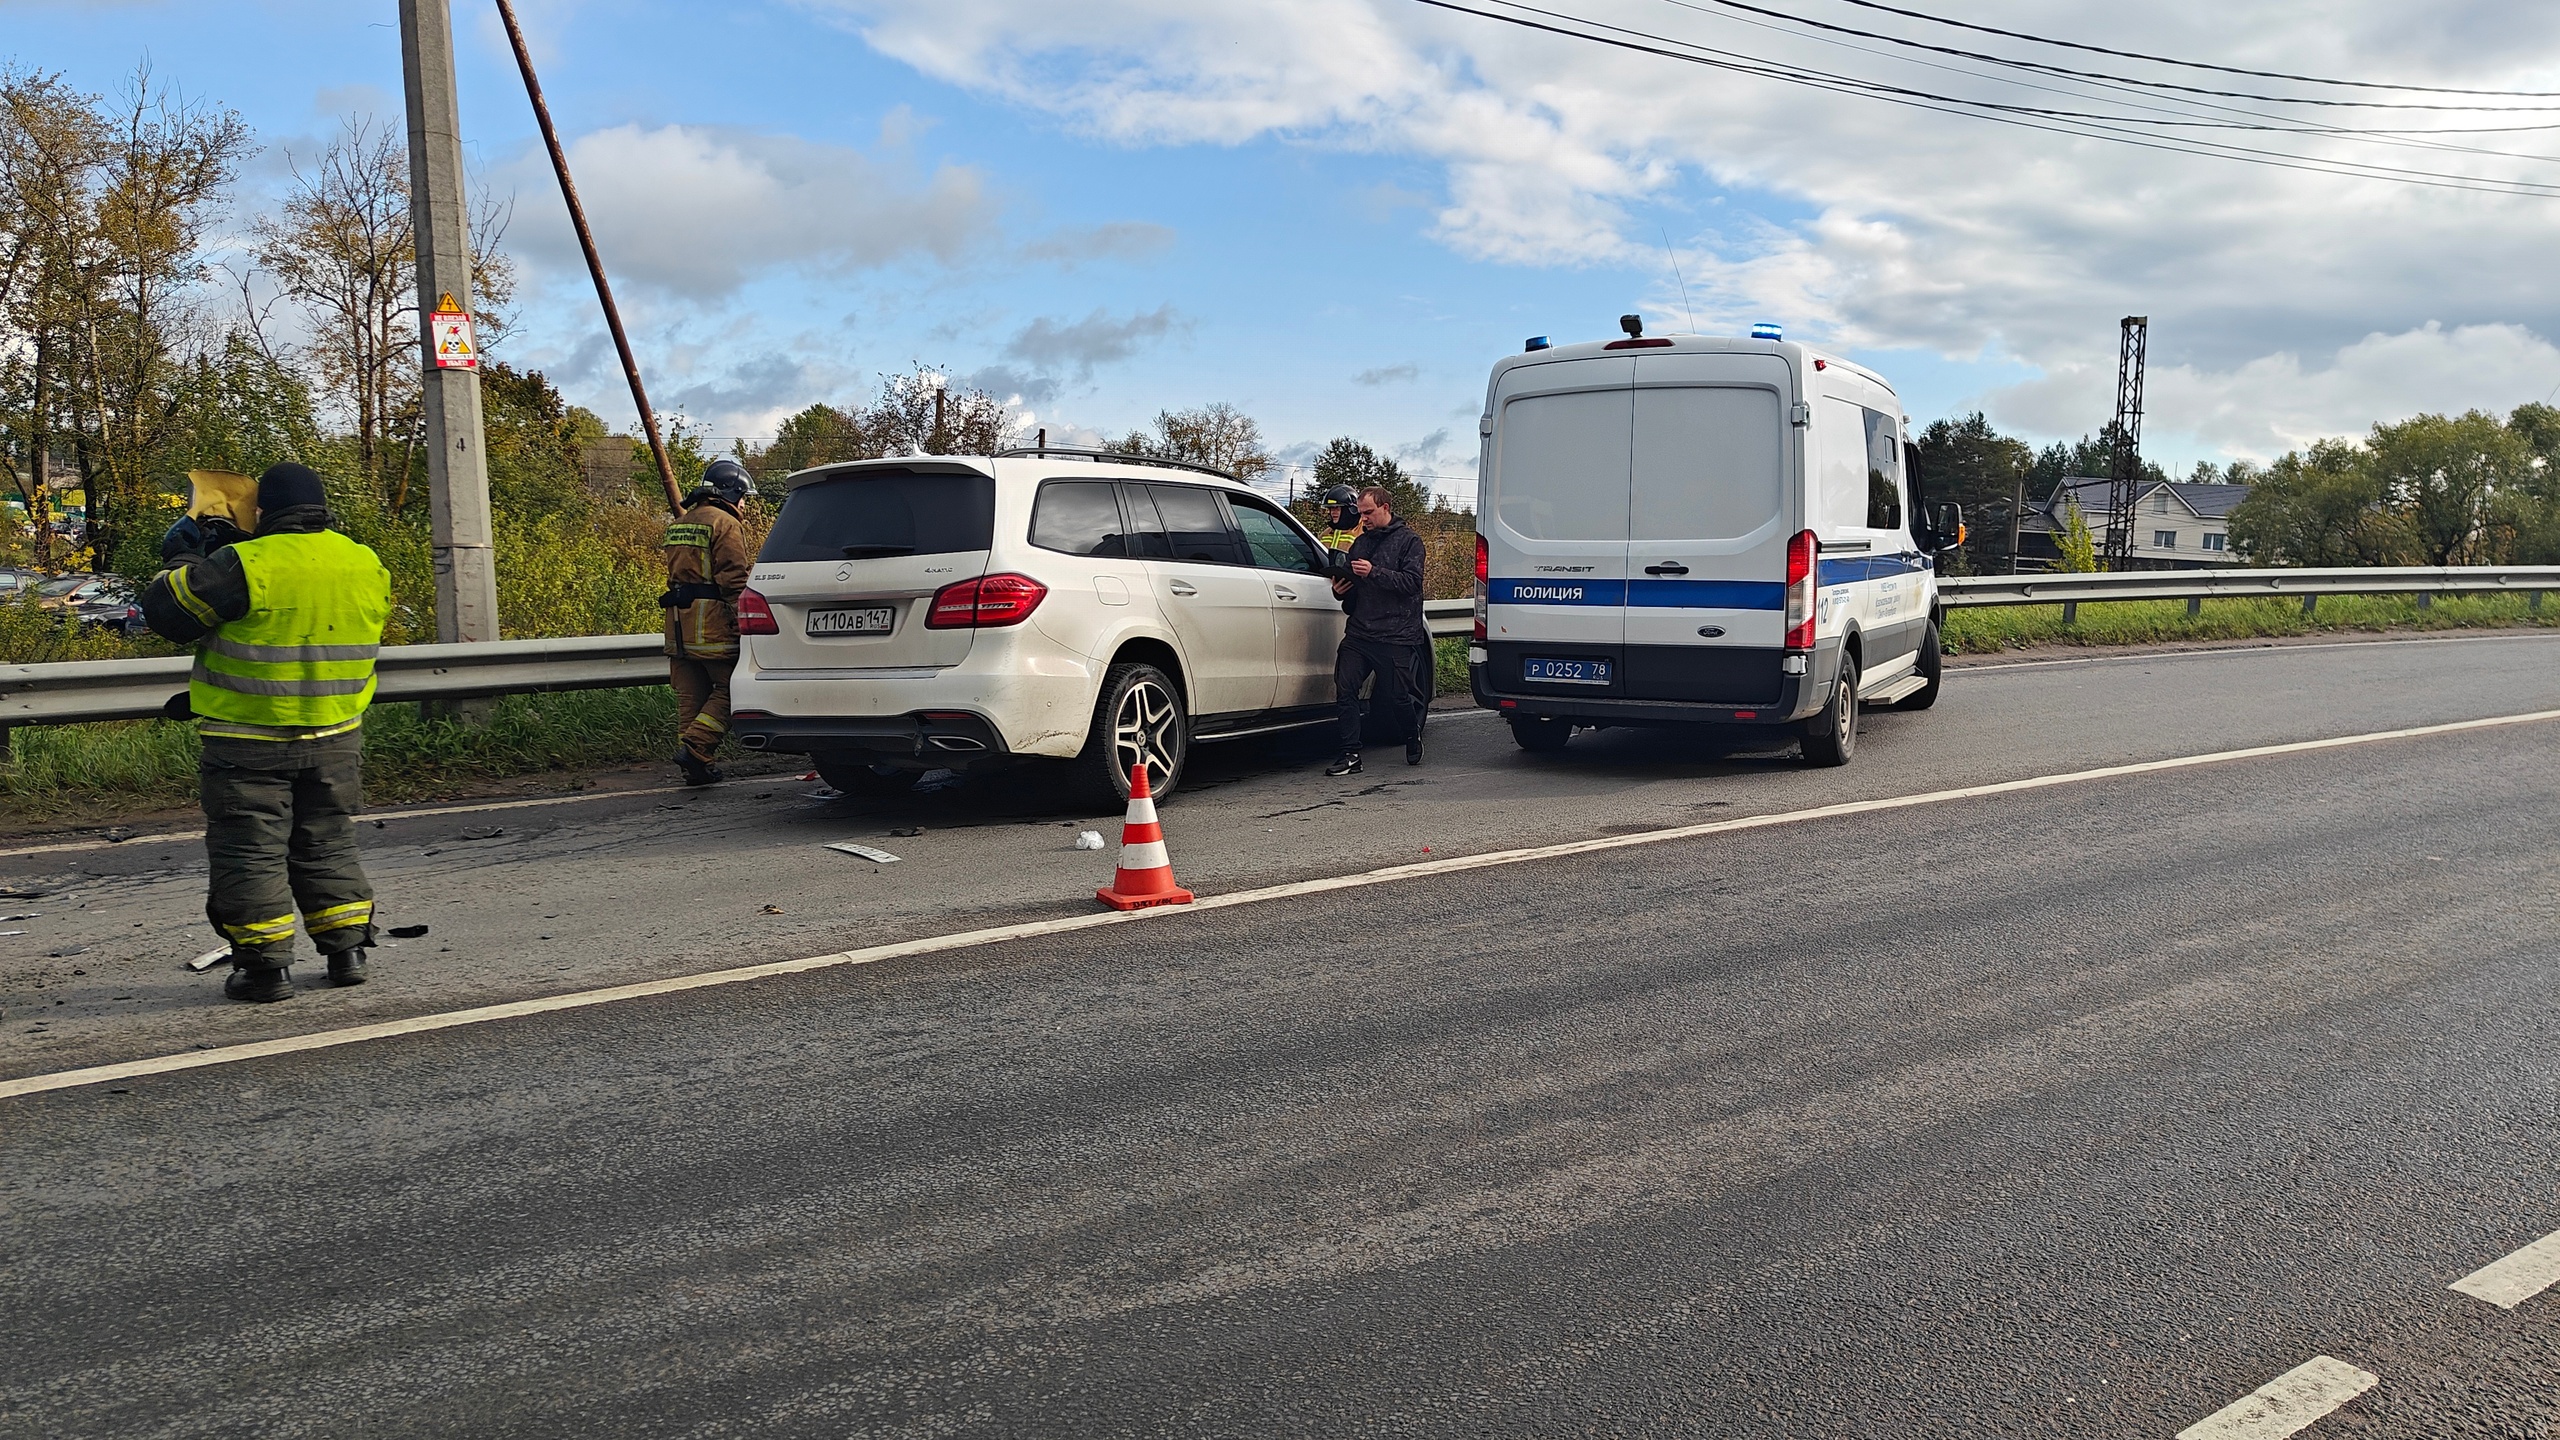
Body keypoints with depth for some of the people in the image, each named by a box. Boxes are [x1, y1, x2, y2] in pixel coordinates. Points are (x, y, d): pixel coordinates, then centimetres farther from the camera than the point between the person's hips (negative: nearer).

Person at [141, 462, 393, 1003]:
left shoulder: (243, 566, -15)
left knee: (249, 852, 5)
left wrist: (184, 558, 9)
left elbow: (165, 610, -9)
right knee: (328, 845, 17)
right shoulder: (367, 565, 2)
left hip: (249, 741, -5)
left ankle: (265, 966, 7)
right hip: (335, 738, 5)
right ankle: (347, 951, 17)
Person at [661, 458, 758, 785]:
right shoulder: (725, 524, -7)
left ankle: (696, 769, 9)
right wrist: (743, 622, -14)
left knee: (691, 695, 9)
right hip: (712, 619, -8)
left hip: (679, 620, 8)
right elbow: (733, 579, -14)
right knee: (728, 690, -2)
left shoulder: (680, 524, 21)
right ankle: (694, 748, -15)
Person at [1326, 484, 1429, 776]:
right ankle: (1351, 755, -6)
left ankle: (1413, 737, 33)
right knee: (1344, 688, -10)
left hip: (1396, 636, -5)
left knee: (1398, 697, 2)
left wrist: (1374, 572, -22)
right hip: (1359, 632, 5)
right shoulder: (1360, 543, 19)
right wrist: (1341, 590, 4)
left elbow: (1411, 581, -13)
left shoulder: (1408, 541, 1)